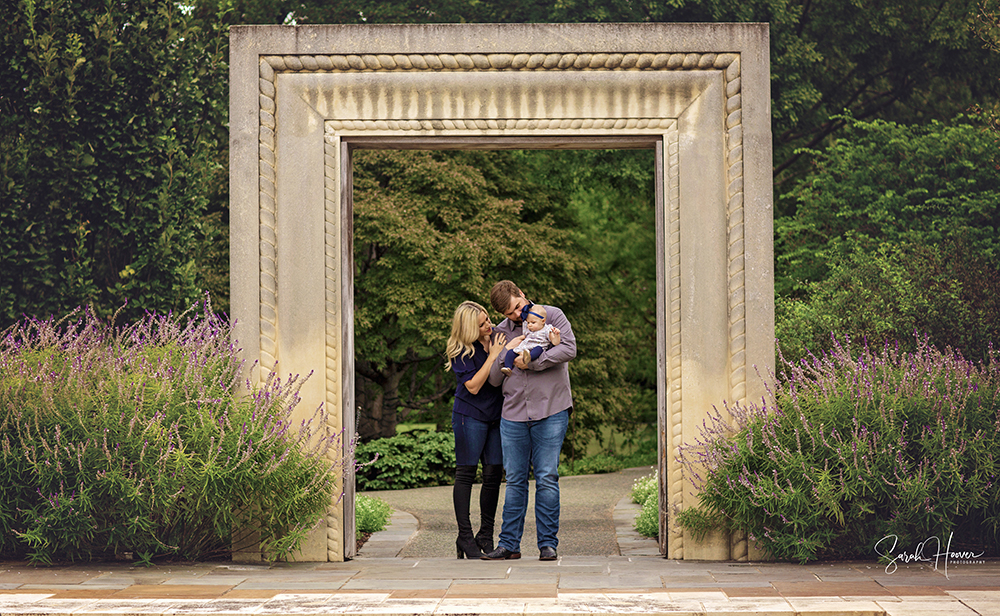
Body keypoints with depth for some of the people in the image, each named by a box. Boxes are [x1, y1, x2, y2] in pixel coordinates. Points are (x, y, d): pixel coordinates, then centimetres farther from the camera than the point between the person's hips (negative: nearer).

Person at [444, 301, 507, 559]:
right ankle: (465, 536, 2)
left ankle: (486, 535, 12)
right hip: (470, 416, -5)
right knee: (466, 474, -3)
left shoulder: (498, 338, 6)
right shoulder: (461, 351, -9)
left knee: (494, 474, 3)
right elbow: (473, 386, -16)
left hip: (496, 416, 5)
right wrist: (493, 356, -16)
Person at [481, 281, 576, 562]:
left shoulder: (551, 315, 2)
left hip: (550, 412, -3)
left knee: (546, 478, -4)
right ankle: (509, 544, 10)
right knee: (515, 480, 5)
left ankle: (548, 543, 2)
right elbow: (494, 378, 11)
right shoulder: (502, 331, 13)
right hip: (513, 415, 4)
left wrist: (532, 362, -14)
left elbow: (569, 349, -13)